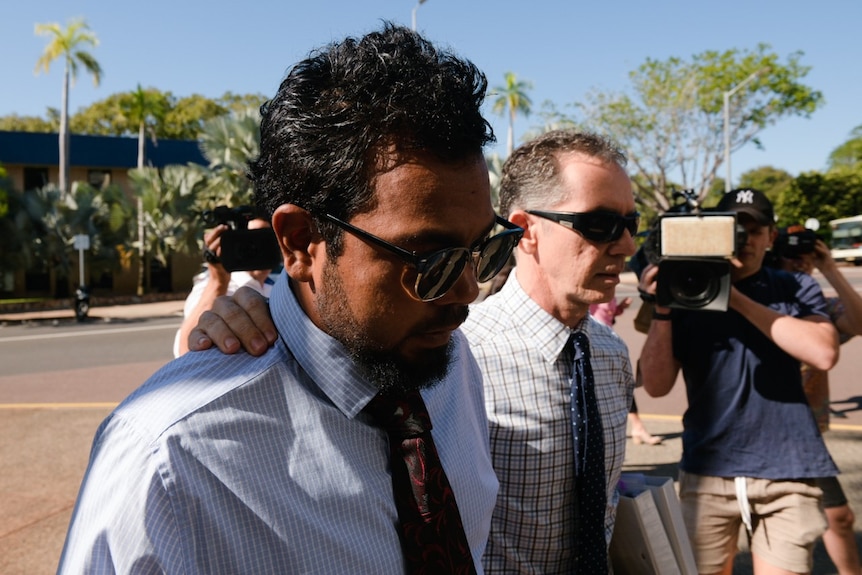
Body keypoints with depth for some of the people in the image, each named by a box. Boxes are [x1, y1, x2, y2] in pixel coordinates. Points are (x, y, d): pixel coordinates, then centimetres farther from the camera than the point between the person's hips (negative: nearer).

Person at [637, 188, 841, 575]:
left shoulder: (797, 291, 3)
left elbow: (824, 353, -16)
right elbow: (657, 386, -5)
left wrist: (738, 298, -19)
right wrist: (661, 310, -18)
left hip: (787, 474, 0)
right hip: (707, 473, 1)